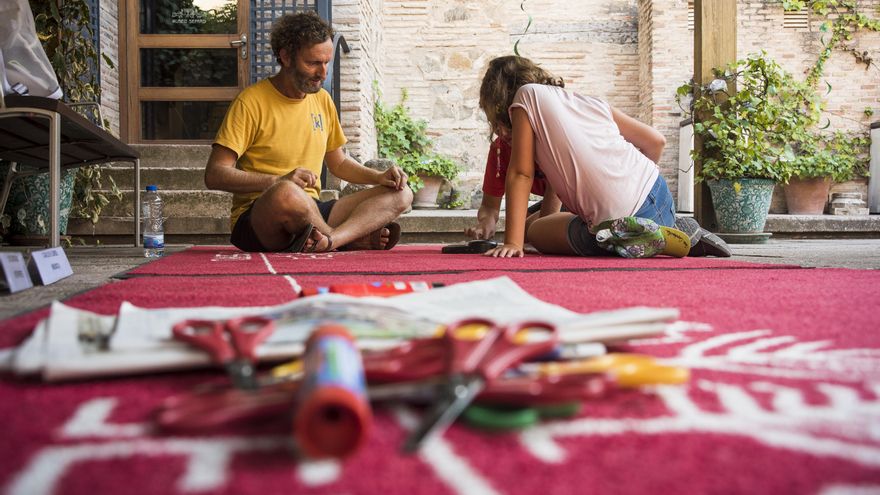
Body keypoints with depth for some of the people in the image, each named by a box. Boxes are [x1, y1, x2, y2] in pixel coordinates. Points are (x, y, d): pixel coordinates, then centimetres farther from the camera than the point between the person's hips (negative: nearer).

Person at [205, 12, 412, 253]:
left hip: (310, 213, 7)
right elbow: (214, 175, -13)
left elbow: (339, 162, 26)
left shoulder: (323, 100, 14)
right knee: (286, 194, -41)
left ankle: (329, 240, -32)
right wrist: (278, 181, -25)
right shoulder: (251, 102, -7)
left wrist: (380, 177, 7)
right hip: (257, 219, -6)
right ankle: (354, 240, -15)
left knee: (400, 194, -7)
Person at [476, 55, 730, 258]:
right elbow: (656, 141, 18)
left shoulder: (526, 95, 5)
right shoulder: (591, 101, 20)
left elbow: (521, 175, -4)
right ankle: (676, 232, 14)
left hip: (617, 226, -8)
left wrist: (513, 243, -6)